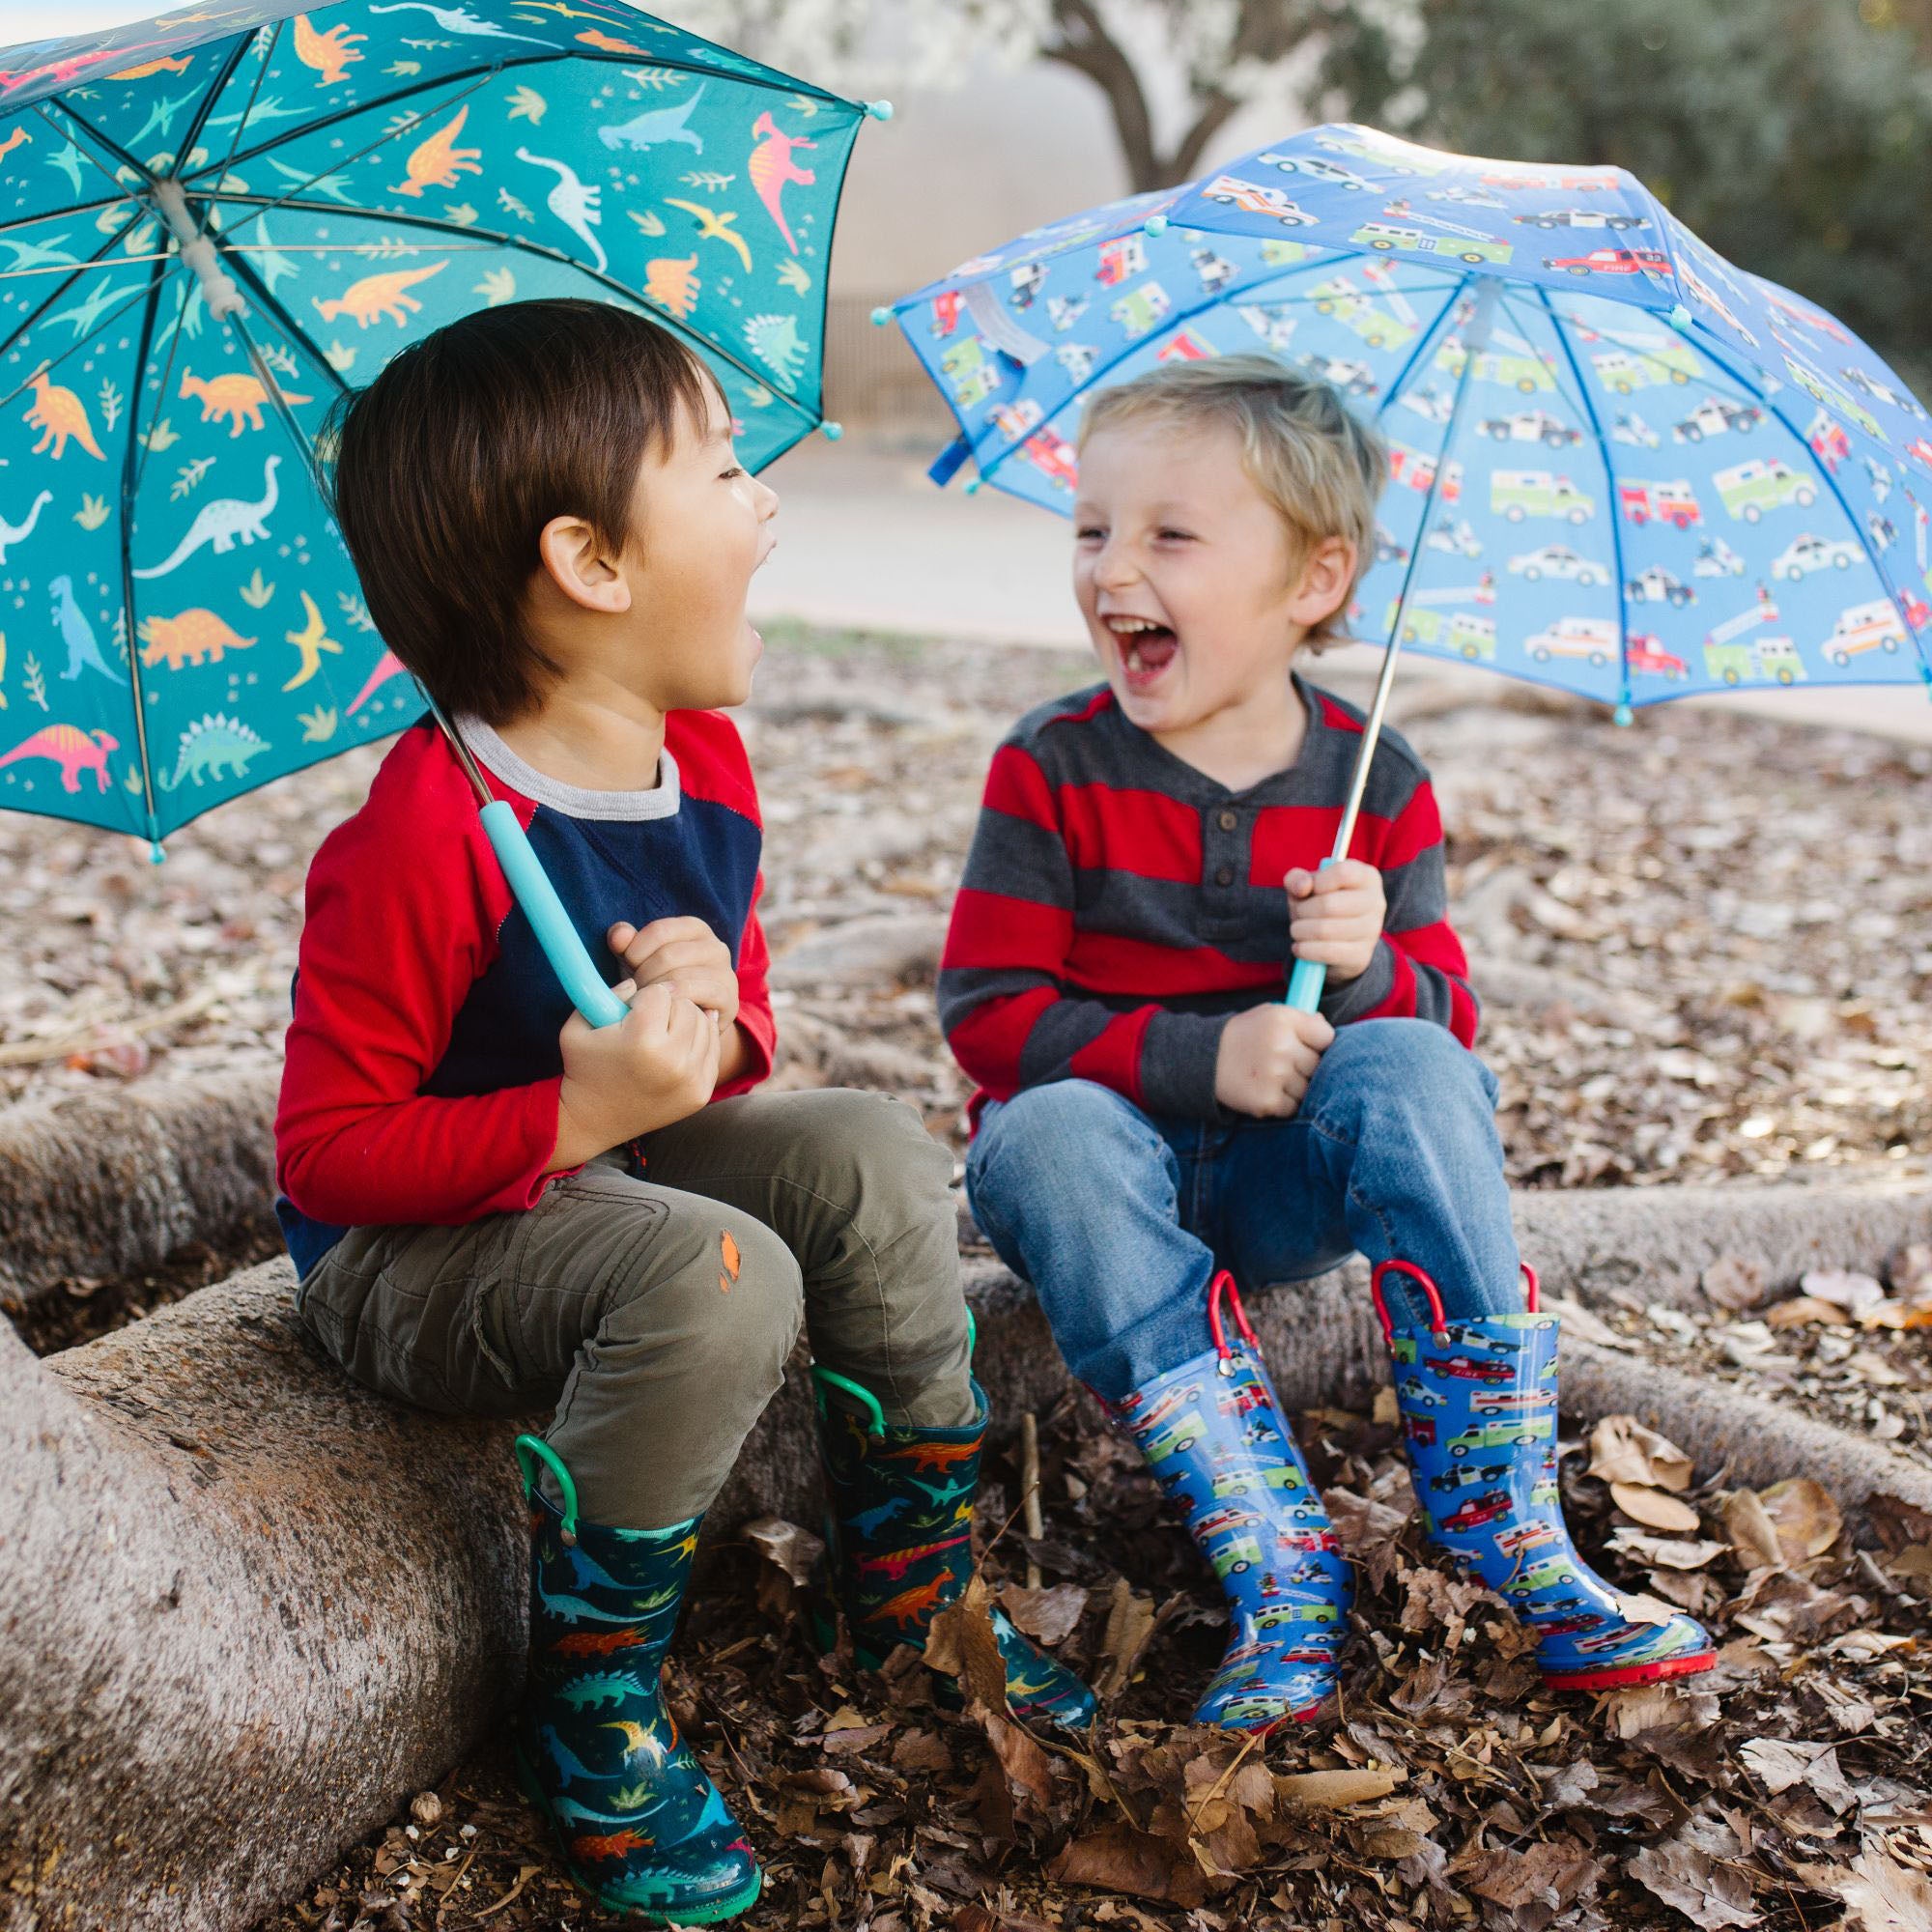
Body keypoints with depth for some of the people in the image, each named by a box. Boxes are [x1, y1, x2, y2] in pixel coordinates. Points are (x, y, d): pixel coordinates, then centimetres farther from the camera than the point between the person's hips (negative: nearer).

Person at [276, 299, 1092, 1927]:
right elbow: (328, 1151, -22)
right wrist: (579, 1115, -32)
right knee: (722, 1281, -32)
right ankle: (591, 1721, -11)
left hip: (609, 1165, 8)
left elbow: (741, 1040, 9)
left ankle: (917, 1596, 5)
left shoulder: (706, 761, -1)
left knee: (873, 1155, -13)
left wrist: (716, 1026, -16)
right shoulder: (424, 839, -27)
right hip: (406, 1251, -7)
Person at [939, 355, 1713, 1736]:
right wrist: (1198, 1057, -25)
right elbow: (989, 1011, -11)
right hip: (1114, 1158, -1)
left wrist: (1366, 971, -23)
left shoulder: (1378, 786, 0)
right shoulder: (1053, 769, -6)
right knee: (1053, 1132, -34)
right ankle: (1279, 1568, -32)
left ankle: (1510, 1525, -25)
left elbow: (1446, 1017, 1)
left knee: (1411, 1070, -28)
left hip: (1286, 1185, 1)